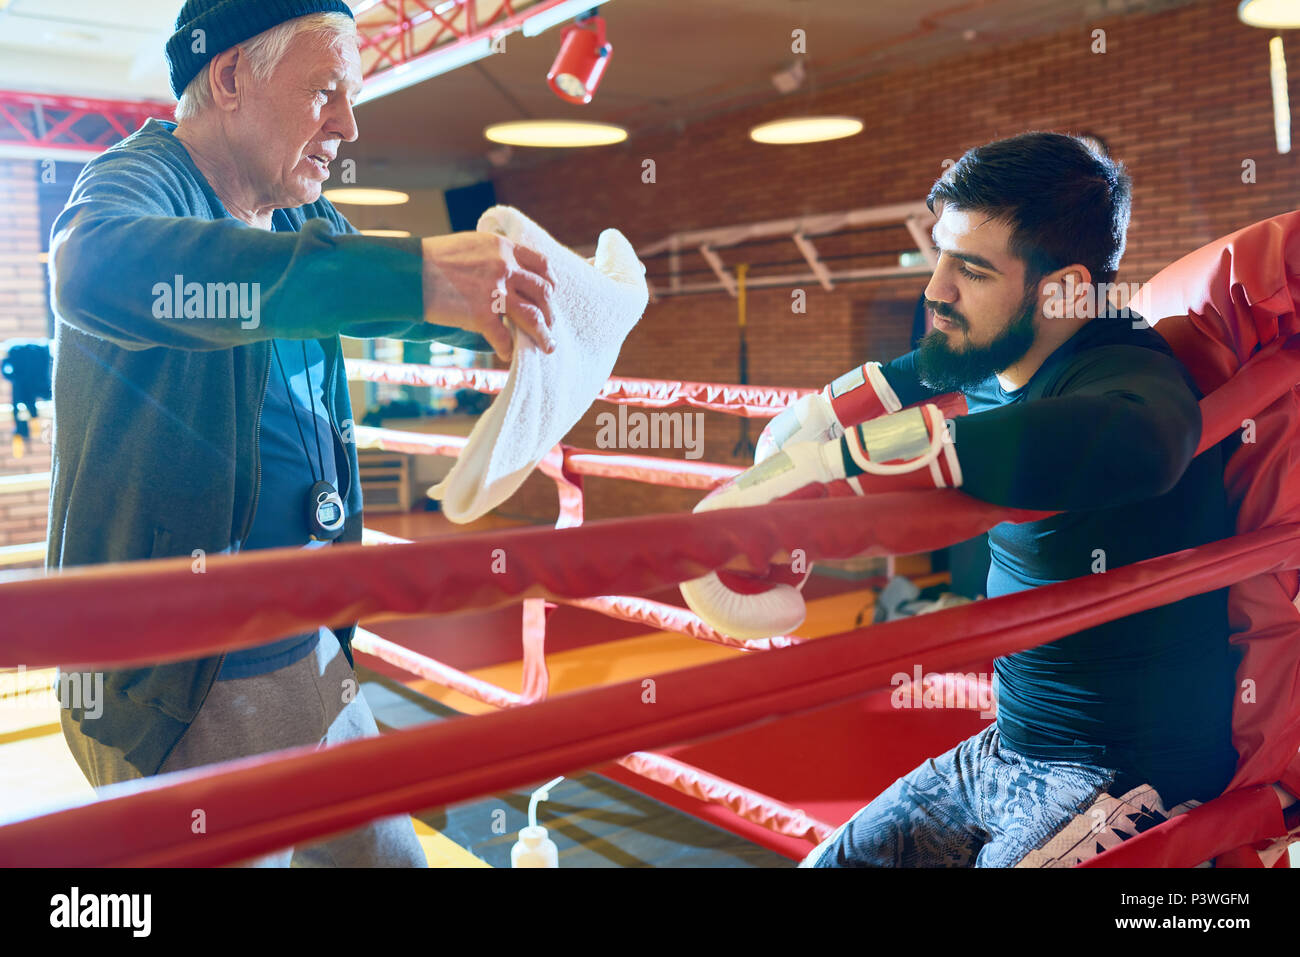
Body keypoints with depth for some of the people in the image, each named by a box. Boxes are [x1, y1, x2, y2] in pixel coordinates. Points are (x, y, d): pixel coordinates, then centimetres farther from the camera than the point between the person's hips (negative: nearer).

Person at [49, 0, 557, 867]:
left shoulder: (302, 228, 10)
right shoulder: (139, 178, -12)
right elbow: (97, 267, -37)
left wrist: (501, 297, -1)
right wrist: (411, 276, -44)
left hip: (314, 658, 7)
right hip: (176, 688, -7)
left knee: (388, 853, 15)